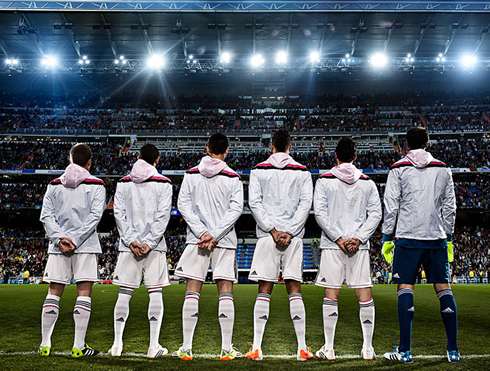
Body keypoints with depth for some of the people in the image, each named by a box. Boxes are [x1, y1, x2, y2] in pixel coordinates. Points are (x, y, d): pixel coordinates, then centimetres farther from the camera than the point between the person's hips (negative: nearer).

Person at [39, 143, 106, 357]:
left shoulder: (54, 185, 10)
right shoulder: (96, 185, 1)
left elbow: (46, 215, 2)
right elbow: (95, 215, -9)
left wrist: (60, 238, -5)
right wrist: (75, 240, -10)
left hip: (58, 246, 3)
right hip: (86, 247, -3)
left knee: (54, 293, 8)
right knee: (84, 293, 0)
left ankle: (45, 345, 10)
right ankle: (79, 347, -2)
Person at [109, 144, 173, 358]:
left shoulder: (123, 183, 9)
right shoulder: (163, 183, 2)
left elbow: (119, 213, 2)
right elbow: (163, 216, -6)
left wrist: (130, 241, -2)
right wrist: (149, 243, -8)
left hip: (128, 246, 2)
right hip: (154, 246, -2)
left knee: (124, 294, 8)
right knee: (155, 293, 1)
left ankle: (117, 345, 11)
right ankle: (153, 347, 2)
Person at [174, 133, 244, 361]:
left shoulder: (191, 175, 5)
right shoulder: (233, 178, 1)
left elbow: (183, 205, -1)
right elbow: (236, 209, -6)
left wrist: (202, 233, -6)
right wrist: (214, 235, -9)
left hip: (196, 240, 1)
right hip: (225, 242, -1)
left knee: (192, 293, 4)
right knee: (225, 293, 3)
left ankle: (186, 348, 5)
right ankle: (227, 349, 4)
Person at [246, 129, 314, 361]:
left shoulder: (259, 170, 7)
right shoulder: (302, 172, 9)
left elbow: (254, 203, -2)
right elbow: (305, 204, -1)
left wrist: (272, 230, -5)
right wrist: (289, 232, -6)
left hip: (266, 236, 0)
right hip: (294, 237, 1)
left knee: (264, 291, 2)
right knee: (294, 290, 3)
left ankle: (256, 348, -1)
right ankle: (302, 348, 2)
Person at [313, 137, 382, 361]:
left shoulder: (325, 181, 1)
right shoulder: (367, 182, 7)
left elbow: (320, 213, -7)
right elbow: (376, 214, 1)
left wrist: (338, 239, -7)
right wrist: (358, 238, -4)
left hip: (332, 245, -1)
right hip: (360, 246, 2)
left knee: (331, 295, 2)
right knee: (364, 294, 5)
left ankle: (328, 349, 5)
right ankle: (368, 348, 9)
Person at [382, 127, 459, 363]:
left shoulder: (398, 169, 2)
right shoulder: (443, 169, 11)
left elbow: (391, 206, -2)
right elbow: (449, 207, 13)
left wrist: (387, 237, 4)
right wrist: (448, 238, 20)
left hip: (408, 237, -3)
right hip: (437, 237, 3)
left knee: (405, 287, -1)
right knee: (443, 288, 7)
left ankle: (404, 351, -3)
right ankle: (453, 350, 9)